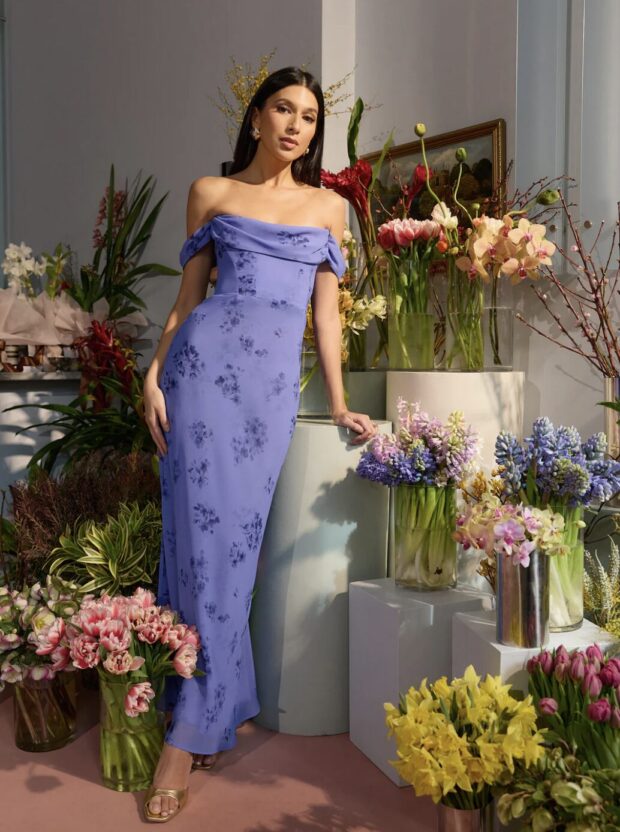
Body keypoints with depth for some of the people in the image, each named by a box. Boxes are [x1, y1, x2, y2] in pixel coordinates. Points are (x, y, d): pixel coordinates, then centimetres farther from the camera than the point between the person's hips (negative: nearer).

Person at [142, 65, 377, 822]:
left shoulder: (329, 207, 16)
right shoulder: (210, 192, 12)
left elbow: (327, 311, 14)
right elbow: (188, 294, 12)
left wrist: (339, 405, 10)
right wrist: (154, 373, 0)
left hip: (275, 382, 1)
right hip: (203, 364, -1)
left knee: (232, 542, -1)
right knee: (203, 534, -6)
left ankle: (191, 730, 10)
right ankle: (206, 719, 9)